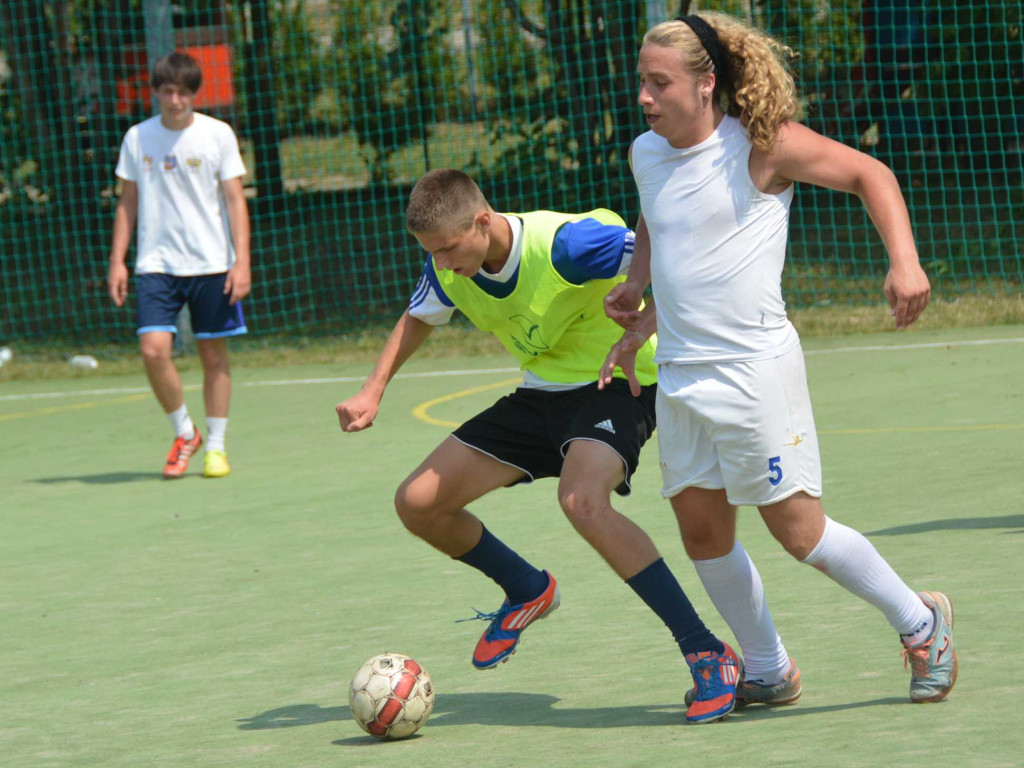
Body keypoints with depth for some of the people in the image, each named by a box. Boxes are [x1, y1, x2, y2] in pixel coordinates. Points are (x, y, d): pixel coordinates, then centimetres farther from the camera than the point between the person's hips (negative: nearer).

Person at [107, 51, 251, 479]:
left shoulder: (217, 135, -1)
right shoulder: (137, 138, 5)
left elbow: (235, 200, 0)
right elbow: (128, 203, 12)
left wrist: (242, 260, -9)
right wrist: (117, 262, 7)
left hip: (212, 263, -1)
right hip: (156, 263, 1)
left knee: (213, 355, 2)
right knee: (154, 350, -13)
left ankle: (215, 447, 14)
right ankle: (184, 434, 7)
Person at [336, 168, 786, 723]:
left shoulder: (564, 245, -30)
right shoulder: (447, 270, -8)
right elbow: (418, 319, 14)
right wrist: (373, 391, 4)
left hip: (617, 383, -8)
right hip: (543, 390, 8)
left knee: (582, 501, -37)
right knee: (418, 502, 1)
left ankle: (708, 655, -29)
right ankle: (527, 592, 29)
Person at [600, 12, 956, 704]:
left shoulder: (761, 146, -12)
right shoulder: (644, 154, 7)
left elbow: (870, 174, -5)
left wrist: (905, 262, -17)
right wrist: (638, 324, 18)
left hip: (755, 368, -6)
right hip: (680, 378, 6)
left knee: (798, 530, -4)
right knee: (703, 533, 7)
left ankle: (920, 622, 17)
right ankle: (765, 673, 23)